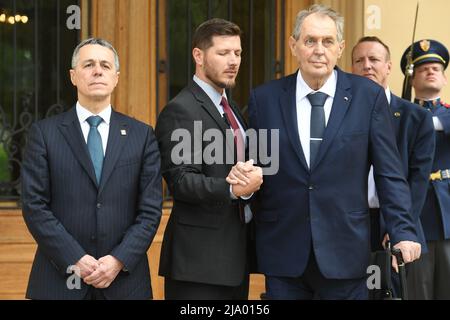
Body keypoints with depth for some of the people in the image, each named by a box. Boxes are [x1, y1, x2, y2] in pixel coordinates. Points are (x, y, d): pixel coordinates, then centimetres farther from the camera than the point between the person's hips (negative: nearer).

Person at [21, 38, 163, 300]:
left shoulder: (142, 135, 5)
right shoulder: (44, 133, 2)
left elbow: (151, 209, 1)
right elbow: (34, 205, -4)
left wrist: (119, 260, -11)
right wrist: (75, 260, -12)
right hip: (61, 279, -1)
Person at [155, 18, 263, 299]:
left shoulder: (231, 109, 16)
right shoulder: (180, 111, -11)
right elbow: (181, 180, -18)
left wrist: (249, 172, -8)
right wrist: (232, 190, -34)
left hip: (237, 249, 8)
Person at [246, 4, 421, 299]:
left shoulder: (368, 96, 0)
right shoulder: (265, 99, 3)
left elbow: (390, 173, -1)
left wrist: (403, 232, -8)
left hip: (344, 253, -1)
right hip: (283, 252, 1)